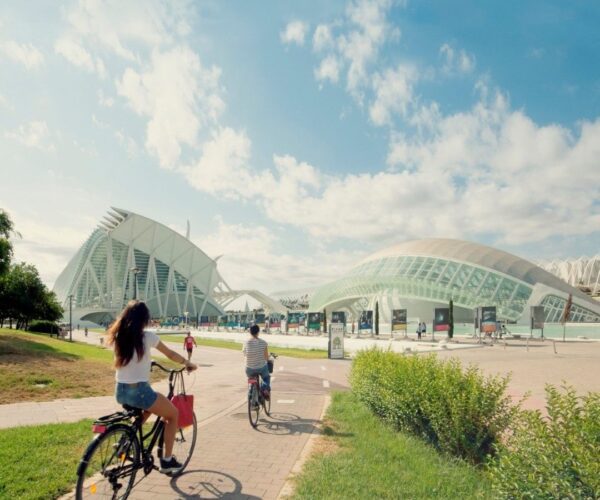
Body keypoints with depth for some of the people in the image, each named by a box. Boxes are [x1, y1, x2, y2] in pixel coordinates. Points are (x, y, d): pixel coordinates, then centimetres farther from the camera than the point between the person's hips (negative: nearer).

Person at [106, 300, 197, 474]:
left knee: (149, 407, 36)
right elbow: (171, 354, 1)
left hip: (120, 392, 6)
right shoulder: (147, 336, -11)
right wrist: (188, 364, 18)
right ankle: (167, 460, 17)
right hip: (139, 391, -6)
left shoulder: (118, 336, 3)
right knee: (173, 414, 16)